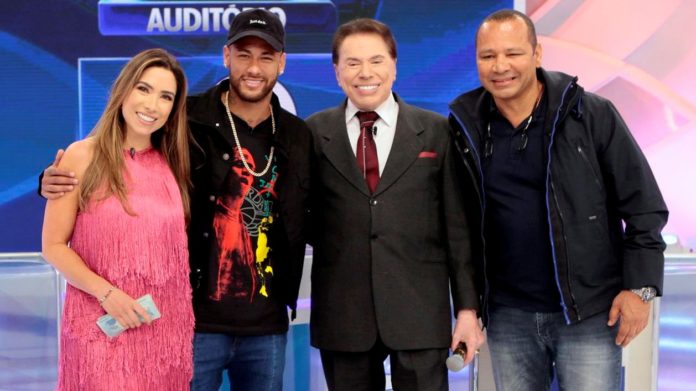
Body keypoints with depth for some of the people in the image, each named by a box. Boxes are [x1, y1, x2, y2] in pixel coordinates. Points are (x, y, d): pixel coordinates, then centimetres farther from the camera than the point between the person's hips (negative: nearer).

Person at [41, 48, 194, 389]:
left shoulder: (171, 163, 9)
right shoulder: (82, 156, -3)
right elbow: (53, 246, -4)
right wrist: (105, 292, -16)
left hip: (166, 326, 4)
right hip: (103, 326, -4)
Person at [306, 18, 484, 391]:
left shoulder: (435, 131, 5)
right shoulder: (315, 133, 6)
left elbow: (457, 225, 3)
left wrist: (467, 307, 0)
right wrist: (329, 239, -8)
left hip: (419, 311, -1)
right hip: (342, 315, 1)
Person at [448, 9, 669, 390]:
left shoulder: (592, 115, -7)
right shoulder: (466, 127, 1)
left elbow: (642, 206, -4)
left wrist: (640, 287, -8)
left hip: (589, 312, -3)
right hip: (507, 315, 3)